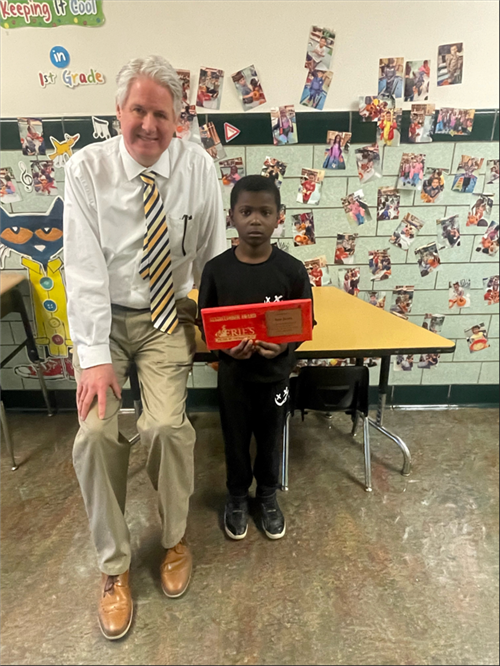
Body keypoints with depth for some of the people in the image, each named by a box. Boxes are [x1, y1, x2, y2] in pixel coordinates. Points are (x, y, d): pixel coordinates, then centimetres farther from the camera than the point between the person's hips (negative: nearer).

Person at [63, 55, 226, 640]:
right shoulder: (87, 168, -7)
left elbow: (212, 253, 2)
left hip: (167, 317, 0)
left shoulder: (198, 167, -3)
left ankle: (174, 539, 14)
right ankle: (113, 566, 11)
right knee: (95, 433, -16)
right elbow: (85, 268, -13)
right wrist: (94, 355, -19)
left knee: (167, 425, -19)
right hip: (104, 317, 1)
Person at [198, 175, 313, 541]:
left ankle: (268, 495, 47)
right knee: (235, 440, 19)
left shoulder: (292, 270, -12)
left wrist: (284, 346, -24)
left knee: (271, 439, 20)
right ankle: (237, 497, 46)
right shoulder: (216, 269, -11)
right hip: (233, 374, 0)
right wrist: (226, 347, -22)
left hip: (275, 374, 0)